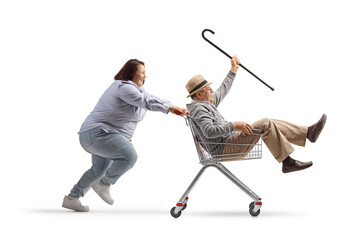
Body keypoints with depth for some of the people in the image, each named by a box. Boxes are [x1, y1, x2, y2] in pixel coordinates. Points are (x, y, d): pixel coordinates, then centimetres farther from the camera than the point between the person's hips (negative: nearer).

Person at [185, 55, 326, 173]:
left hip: (231, 142, 11)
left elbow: (222, 91, 32)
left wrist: (233, 70, 34)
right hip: (224, 149, -11)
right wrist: (234, 125, -32)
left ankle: (309, 132, 0)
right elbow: (209, 131, -29)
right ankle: (287, 162, -21)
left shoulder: (206, 103, 19)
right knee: (265, 124, -21)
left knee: (270, 124, 3)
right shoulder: (198, 108, -14)